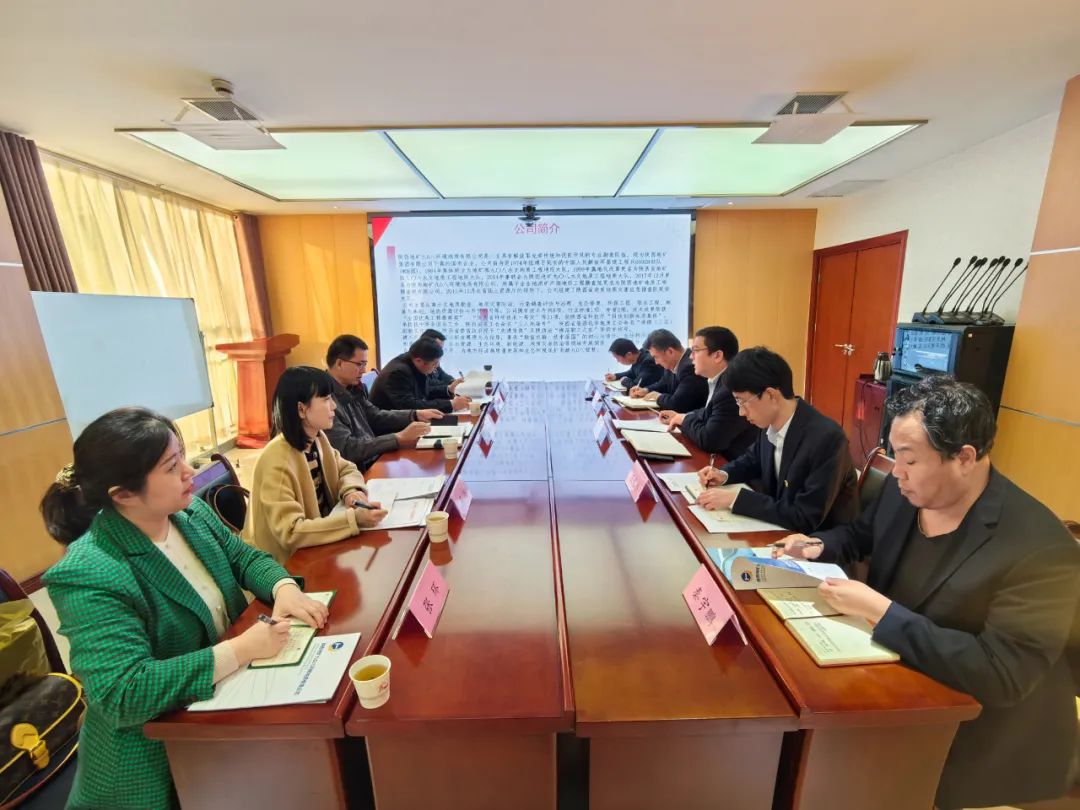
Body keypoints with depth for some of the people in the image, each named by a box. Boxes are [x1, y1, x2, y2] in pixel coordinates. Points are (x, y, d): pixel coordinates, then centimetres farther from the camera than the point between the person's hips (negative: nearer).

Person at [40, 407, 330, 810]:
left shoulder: (190, 512, -7)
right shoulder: (89, 577, -28)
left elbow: (245, 557, 2)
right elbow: (123, 695, -31)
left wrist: (283, 588, -18)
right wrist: (241, 650, -32)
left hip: (226, 696, 6)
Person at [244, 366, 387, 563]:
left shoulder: (318, 439, -5)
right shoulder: (276, 461, -26)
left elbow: (346, 469, 8)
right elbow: (290, 533, -30)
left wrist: (351, 491, -13)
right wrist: (354, 518, -36)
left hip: (320, 543, 6)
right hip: (292, 560, -6)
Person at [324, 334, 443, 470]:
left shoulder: (353, 387, 7)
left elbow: (376, 417, 16)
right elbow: (347, 449, -25)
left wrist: (416, 415, 4)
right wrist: (399, 438, -26)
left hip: (377, 459, 8)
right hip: (358, 473, -8)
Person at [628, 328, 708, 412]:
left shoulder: (690, 367, -26)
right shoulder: (673, 364, 1)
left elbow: (676, 404, -31)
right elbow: (664, 384, 20)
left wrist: (659, 397, -13)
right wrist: (646, 390, 3)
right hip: (677, 414, 8)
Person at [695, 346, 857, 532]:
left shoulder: (826, 439, -26)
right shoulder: (771, 424, -5)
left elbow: (805, 517, -27)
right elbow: (753, 460, 16)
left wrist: (736, 498, -27)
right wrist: (725, 474, -3)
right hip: (780, 526, 6)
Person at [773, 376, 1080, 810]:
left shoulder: (1041, 548, -26)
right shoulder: (905, 490, -8)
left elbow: (1002, 675, -27)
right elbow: (860, 534, 12)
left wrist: (880, 611, -32)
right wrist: (819, 548, -8)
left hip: (982, 732, -5)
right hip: (896, 675, 6)